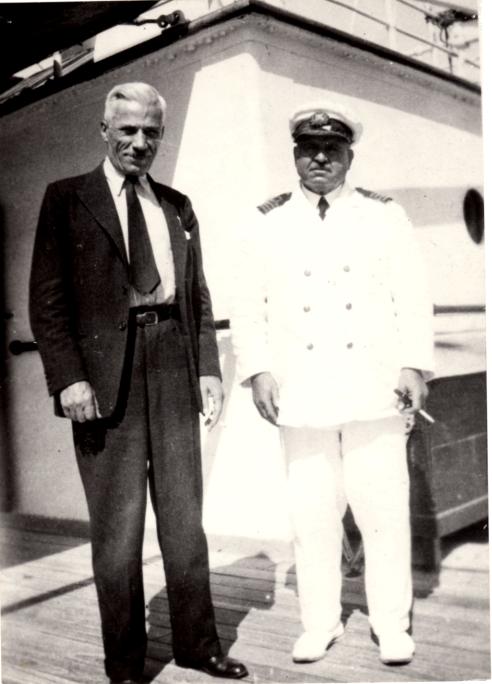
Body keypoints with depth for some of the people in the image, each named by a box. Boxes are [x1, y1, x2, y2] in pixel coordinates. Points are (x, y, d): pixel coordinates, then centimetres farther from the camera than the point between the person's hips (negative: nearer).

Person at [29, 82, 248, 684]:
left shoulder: (177, 206, 16)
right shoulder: (67, 199, 4)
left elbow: (198, 295, 16)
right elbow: (47, 299, -2)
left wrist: (208, 367, 7)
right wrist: (68, 377, -12)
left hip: (174, 372, 4)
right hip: (106, 377, -4)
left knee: (185, 515, 11)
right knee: (117, 526, 4)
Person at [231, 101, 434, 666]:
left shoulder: (384, 216, 8)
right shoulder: (264, 224, 8)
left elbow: (412, 297, 6)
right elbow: (248, 307, 6)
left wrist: (413, 365, -4)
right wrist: (257, 370, -5)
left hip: (374, 392, 0)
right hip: (302, 395, 1)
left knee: (385, 511, 4)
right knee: (311, 514, 7)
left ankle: (392, 624, 21)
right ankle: (319, 624, 23)